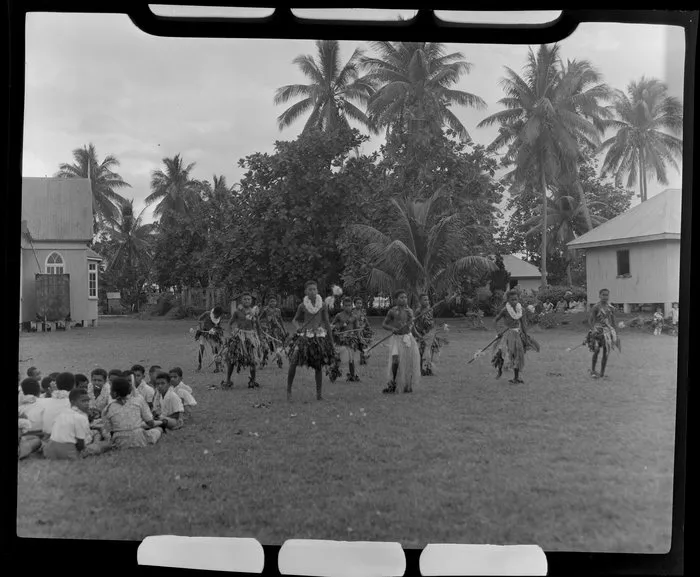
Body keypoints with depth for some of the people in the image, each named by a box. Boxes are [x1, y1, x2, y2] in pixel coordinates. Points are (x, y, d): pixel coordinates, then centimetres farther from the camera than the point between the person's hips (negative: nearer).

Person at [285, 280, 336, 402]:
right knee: (293, 362, -12)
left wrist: (331, 340, 8)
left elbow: (327, 323, 7)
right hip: (304, 336, 0)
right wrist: (298, 327, -9)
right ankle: (289, 390, 1)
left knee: (318, 366, 2)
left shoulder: (323, 305, 2)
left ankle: (319, 393, 13)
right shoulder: (302, 306, 1)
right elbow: (295, 320, 14)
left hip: (319, 337, 0)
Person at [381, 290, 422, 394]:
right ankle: (392, 383, -1)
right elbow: (384, 324, 0)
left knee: (409, 362, 3)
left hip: (408, 337, 4)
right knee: (396, 361, -19)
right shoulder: (392, 311, -4)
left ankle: (408, 385, 19)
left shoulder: (409, 311, 7)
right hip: (397, 338, -4)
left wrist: (417, 335, 6)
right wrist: (392, 328, -17)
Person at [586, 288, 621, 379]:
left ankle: (602, 373, 10)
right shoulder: (596, 307, -7)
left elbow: (613, 321, 14)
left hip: (608, 330, 4)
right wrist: (592, 330, -27)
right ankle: (593, 371, 10)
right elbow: (590, 320, -11)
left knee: (606, 352, 3)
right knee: (596, 350, -7)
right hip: (598, 330, -4)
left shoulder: (611, 308, 6)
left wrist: (615, 333, 16)